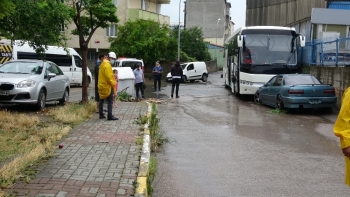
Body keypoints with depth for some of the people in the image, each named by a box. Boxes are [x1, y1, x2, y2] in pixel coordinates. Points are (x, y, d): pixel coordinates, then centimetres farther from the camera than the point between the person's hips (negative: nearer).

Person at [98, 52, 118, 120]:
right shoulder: (107, 65, -16)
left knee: (101, 100, 14)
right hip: (107, 86, -11)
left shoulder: (103, 64, 16)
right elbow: (109, 76, -21)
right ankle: (109, 116, -11)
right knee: (110, 101, -9)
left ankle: (101, 115, 21)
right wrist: (113, 84, -13)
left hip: (101, 85, 11)